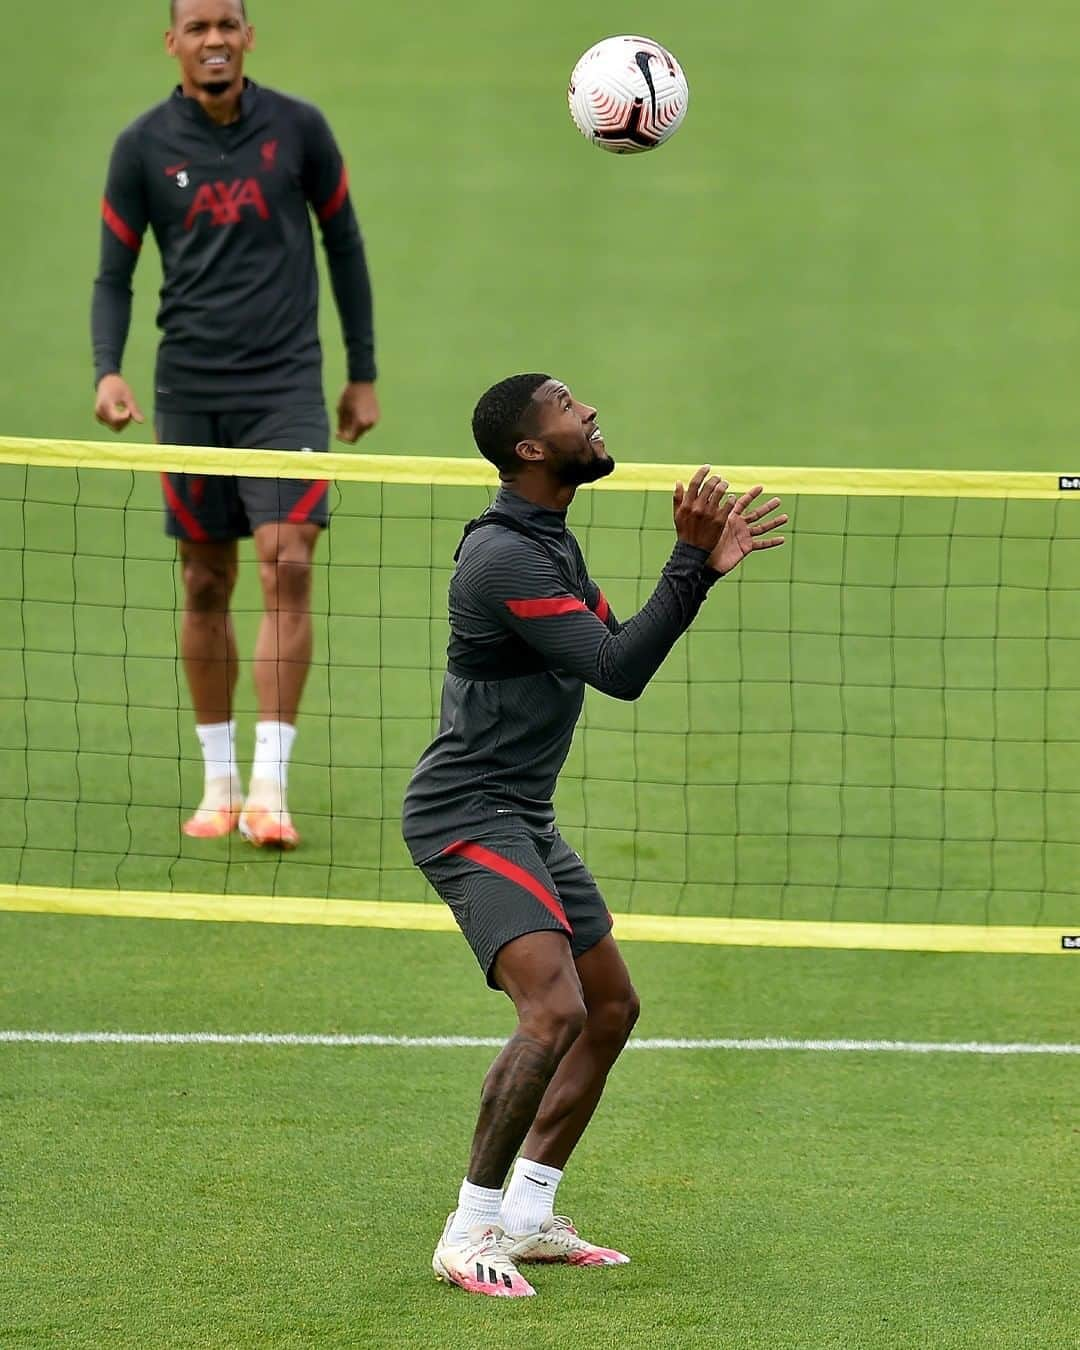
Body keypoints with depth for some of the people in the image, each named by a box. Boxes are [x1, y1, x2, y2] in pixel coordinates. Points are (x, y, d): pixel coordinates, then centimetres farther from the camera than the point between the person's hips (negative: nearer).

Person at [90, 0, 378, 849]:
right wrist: (109, 371, -14)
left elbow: (344, 244, 10)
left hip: (286, 385, -1)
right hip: (189, 389, 1)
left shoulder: (298, 129, -1)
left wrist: (364, 374, 11)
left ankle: (270, 786, -13)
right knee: (206, 586, 6)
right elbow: (114, 276, 4)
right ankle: (219, 781, 16)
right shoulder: (143, 148, 0)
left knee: (288, 568, -13)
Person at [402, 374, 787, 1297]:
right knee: (555, 1009, -23)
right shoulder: (504, 556, -21)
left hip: (525, 818, 11)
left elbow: (621, 646, 18)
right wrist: (693, 560, -25)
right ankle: (470, 1236, -15)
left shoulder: (552, 542, 13)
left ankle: (528, 1217, 22)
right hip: (467, 815, -11)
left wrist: (703, 564, 8)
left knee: (611, 1007, 15)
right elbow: (620, 671, -24)